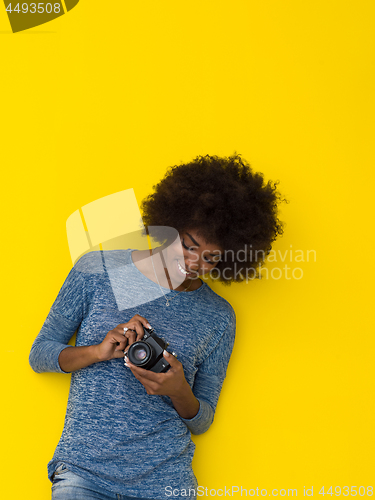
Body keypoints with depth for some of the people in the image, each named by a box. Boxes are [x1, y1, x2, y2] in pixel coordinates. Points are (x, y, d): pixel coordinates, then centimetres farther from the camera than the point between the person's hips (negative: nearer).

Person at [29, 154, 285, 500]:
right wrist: (99, 352, -13)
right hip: (83, 470, -1)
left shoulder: (219, 318, 3)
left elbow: (201, 422, 10)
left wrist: (179, 391, -12)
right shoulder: (96, 271, 1)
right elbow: (39, 355, 6)